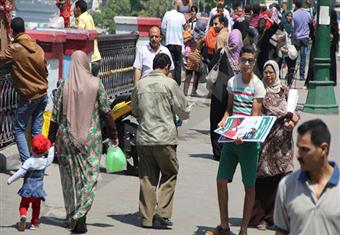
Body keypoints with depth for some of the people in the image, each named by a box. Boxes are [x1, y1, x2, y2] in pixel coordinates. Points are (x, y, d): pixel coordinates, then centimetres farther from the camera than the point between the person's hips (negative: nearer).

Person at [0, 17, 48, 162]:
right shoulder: (37, 47, 5)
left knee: (19, 130, 3)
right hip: (42, 94, 6)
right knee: (37, 130, 10)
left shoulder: (14, 48, -14)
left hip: (28, 96, -6)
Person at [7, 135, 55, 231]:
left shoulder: (29, 161, -16)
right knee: (36, 207, 16)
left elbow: (21, 172, -22)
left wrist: (11, 179, -18)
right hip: (38, 189, 3)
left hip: (27, 189, -3)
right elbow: (50, 159, 21)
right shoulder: (45, 161, -3)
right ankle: (34, 223, 15)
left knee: (23, 205, 7)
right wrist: (51, 150, 37)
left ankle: (23, 216, -19)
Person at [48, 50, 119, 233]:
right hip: (90, 136, -2)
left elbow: (55, 116, 0)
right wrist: (113, 135, 4)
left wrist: (51, 140, 8)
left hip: (67, 137, 2)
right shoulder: (95, 83, -4)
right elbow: (106, 112, -3)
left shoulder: (64, 86, -1)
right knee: (89, 176, 1)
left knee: (71, 177, 14)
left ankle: (72, 216, 22)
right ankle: (80, 216, -15)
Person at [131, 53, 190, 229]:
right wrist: (184, 115, 20)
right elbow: (183, 110, -2)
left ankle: (147, 217, 11)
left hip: (143, 138, 4)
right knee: (169, 174, 10)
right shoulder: (169, 84, -7)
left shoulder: (140, 84, 6)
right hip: (165, 138, -4)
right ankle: (162, 212, 0)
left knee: (147, 178, 9)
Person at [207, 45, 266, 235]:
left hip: (249, 140, -5)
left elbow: (255, 116, -13)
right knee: (221, 180, 6)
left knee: (249, 186, 3)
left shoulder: (258, 86, -8)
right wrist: (224, 120, -4)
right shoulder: (233, 81, 8)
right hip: (231, 138, 5)